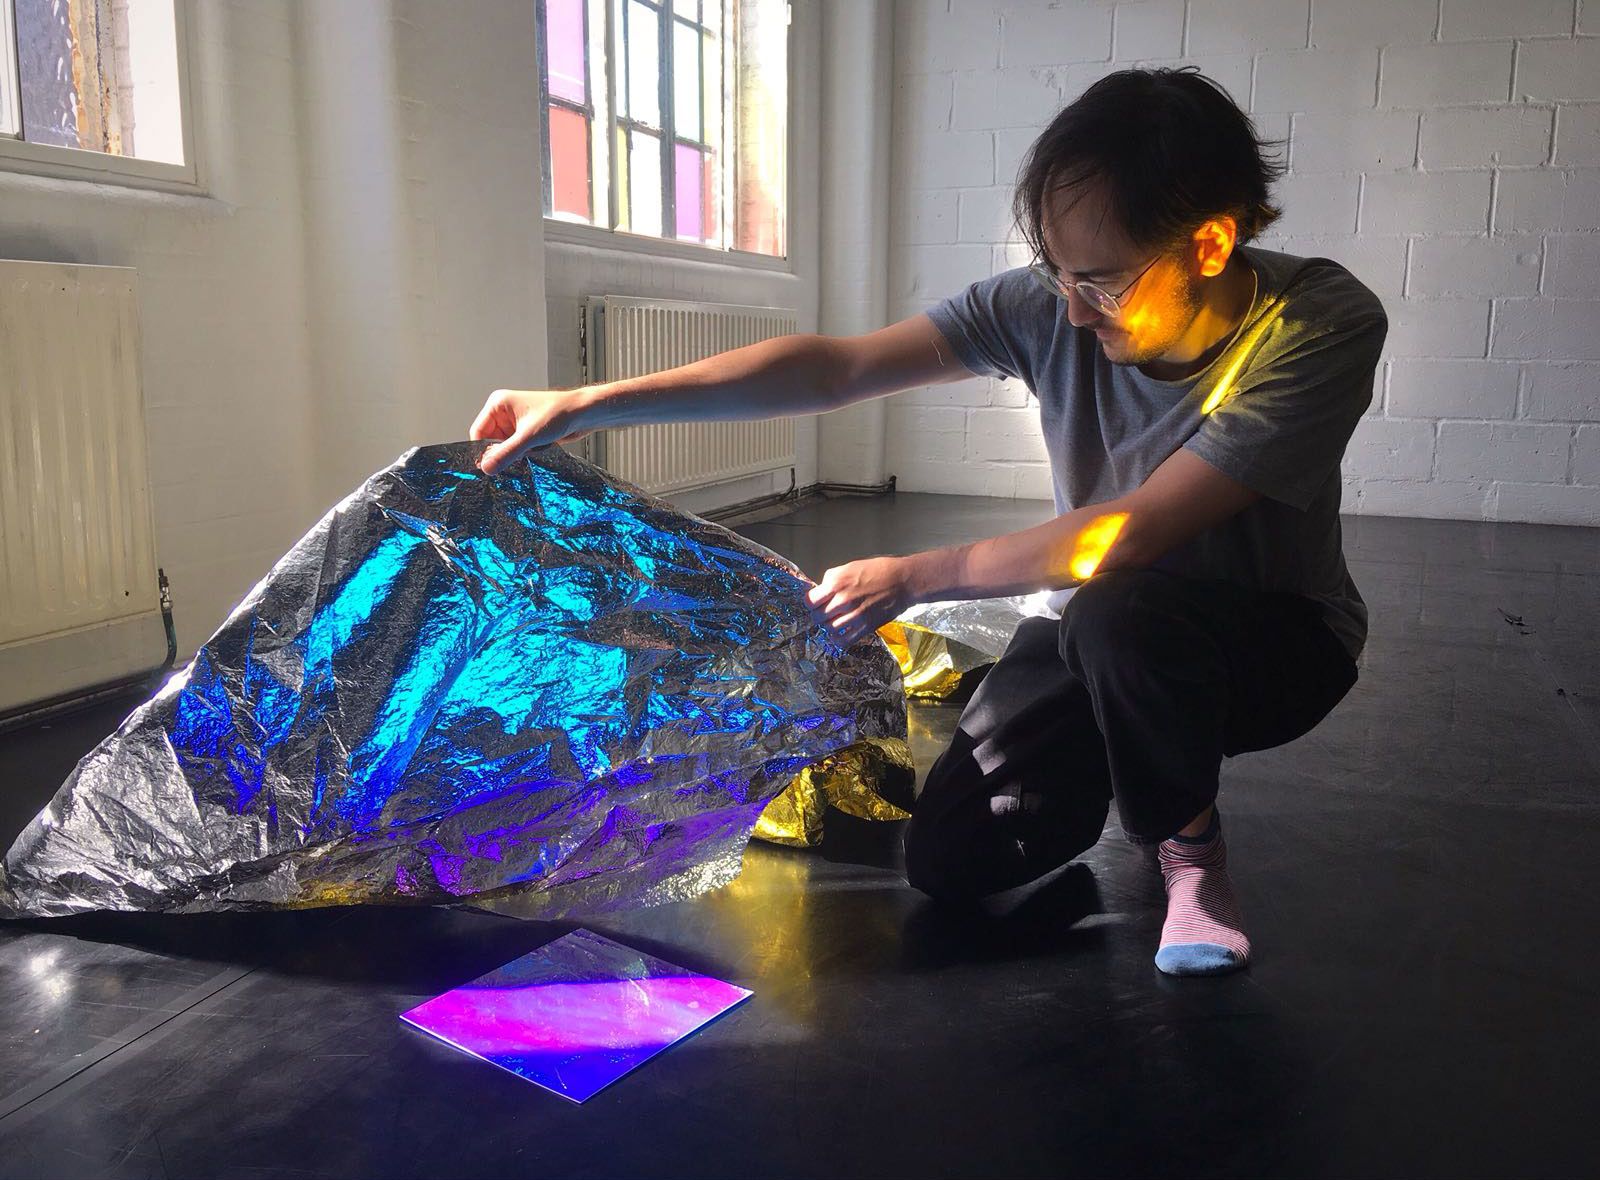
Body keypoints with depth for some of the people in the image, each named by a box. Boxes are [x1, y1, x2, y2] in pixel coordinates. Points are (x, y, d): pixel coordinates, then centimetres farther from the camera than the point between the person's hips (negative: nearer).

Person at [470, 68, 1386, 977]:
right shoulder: (1053, 303, -16)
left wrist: (913, 578, -25)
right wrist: (585, 407, -24)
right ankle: (1147, 763, 20)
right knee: (952, 860, -9)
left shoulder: (1323, 328, -27)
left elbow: (1133, 532, -32)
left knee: (1118, 614, -38)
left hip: (1275, 639, -3)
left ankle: (1192, 849, -6)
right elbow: (834, 367, -19)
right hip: (1105, 630, 4)